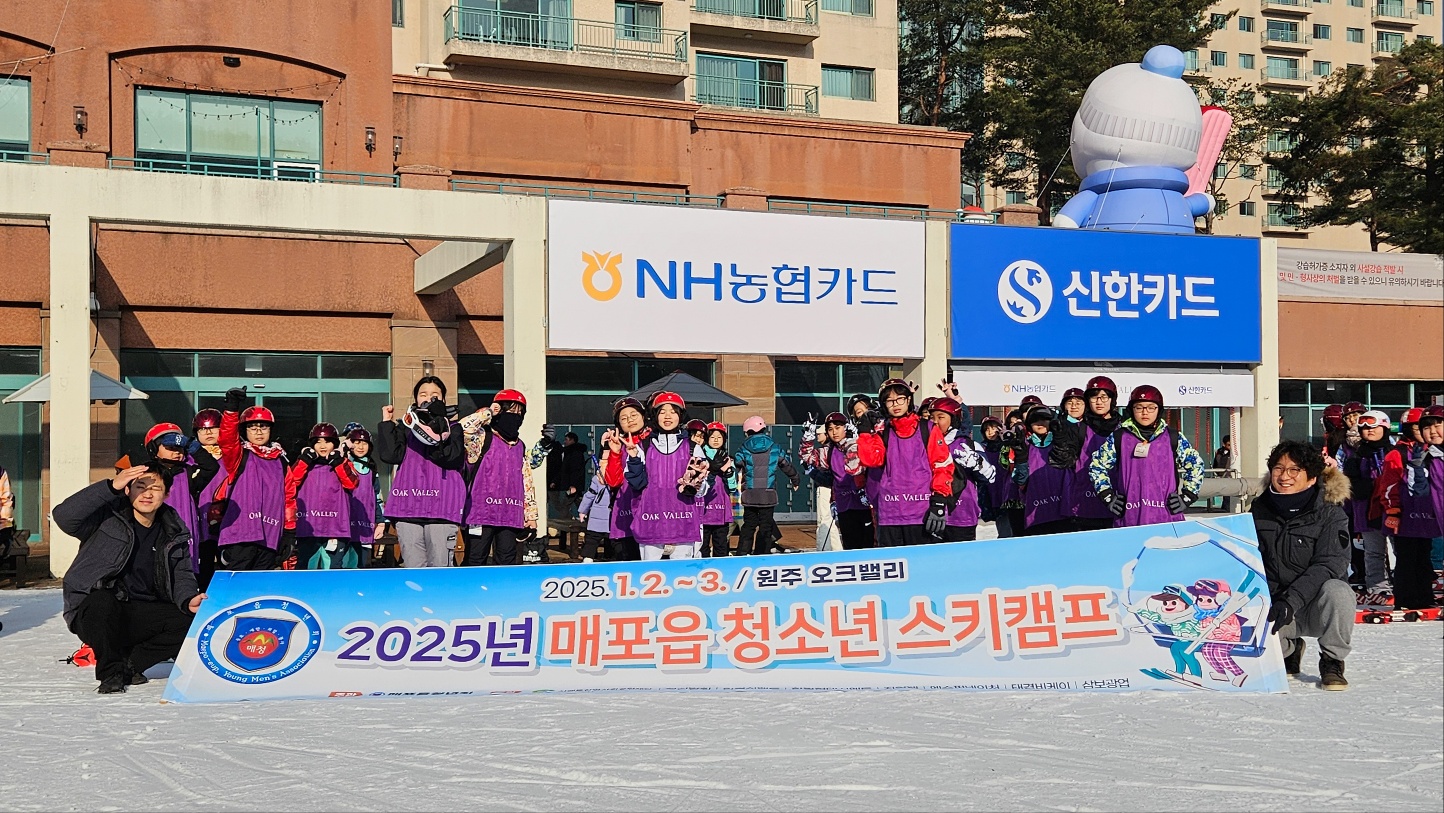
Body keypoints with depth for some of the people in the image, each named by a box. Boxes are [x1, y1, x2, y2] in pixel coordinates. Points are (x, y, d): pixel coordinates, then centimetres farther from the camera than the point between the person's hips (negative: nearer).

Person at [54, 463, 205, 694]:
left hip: (144, 615, 4)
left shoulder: (173, 532, 9)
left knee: (192, 625, -20)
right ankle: (111, 671, -13)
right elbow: (64, 517, -22)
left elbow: (182, 574, 9)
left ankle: (129, 664, -2)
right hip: (94, 613, -4)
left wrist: (189, 599, -14)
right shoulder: (107, 517, -6)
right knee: (103, 600, -38)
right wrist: (111, 487, -30)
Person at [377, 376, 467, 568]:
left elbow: (453, 458, -6)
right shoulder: (405, 428, 18)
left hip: (442, 508, -2)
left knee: (441, 570, -7)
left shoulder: (453, 429, 14)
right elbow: (390, 455, 1)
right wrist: (387, 423, 2)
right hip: (408, 507, 2)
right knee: (412, 568, -1)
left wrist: (433, 439, -14)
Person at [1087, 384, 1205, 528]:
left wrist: (1186, 497, 7)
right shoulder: (1118, 438, 6)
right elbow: (1096, 465, 14)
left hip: (1167, 518, 0)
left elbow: (1196, 465, 15)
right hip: (1129, 520, 0)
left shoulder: (1174, 438, 7)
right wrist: (1108, 497, 7)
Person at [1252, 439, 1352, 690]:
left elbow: (1329, 565, -19)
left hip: (1316, 606, -3)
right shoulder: (1260, 509, 4)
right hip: (1273, 605, 3)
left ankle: (1332, 662, -9)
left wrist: (1291, 601, -32)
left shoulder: (1330, 513, -8)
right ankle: (1288, 649, 14)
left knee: (1337, 591, -36)